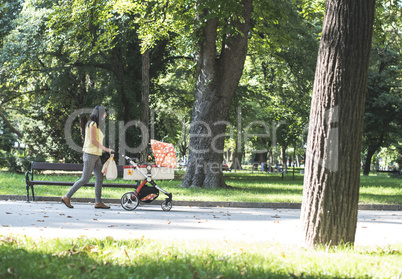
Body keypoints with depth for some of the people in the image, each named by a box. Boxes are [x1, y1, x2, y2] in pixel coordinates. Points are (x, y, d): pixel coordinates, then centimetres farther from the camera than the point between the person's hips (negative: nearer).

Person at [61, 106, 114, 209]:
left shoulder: (96, 125, 19)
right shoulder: (93, 124, -9)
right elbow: (93, 140, -17)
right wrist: (105, 148, -18)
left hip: (96, 155, 10)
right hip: (91, 154, -10)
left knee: (100, 178, 4)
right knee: (85, 179, -9)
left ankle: (98, 202, 4)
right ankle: (67, 197, -5)